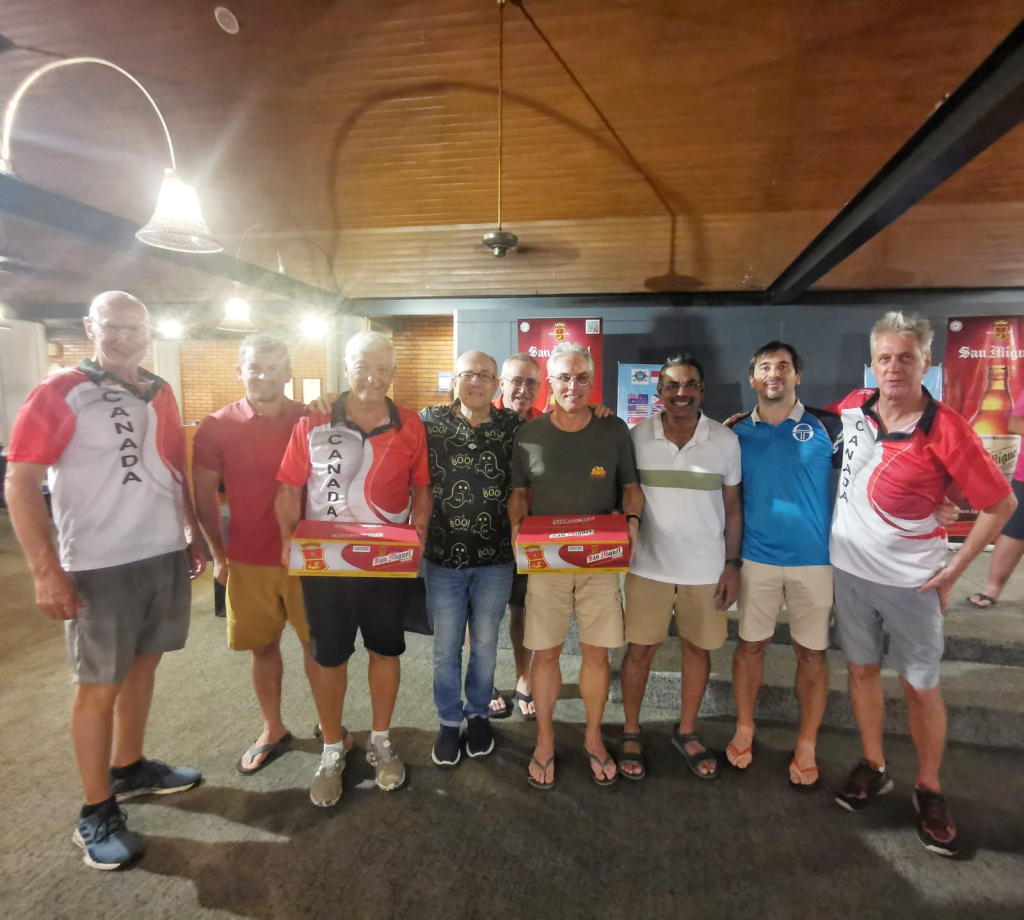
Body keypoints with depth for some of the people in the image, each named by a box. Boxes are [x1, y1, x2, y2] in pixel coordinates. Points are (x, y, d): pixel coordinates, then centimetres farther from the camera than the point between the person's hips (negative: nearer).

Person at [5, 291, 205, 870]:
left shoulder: (161, 395, 8)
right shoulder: (59, 393, -9)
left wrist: (194, 536, 14)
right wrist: (46, 572, -16)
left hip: (166, 556, 6)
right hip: (99, 566, -5)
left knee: (143, 665, 16)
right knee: (100, 685, 5)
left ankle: (129, 770, 35)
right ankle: (97, 814, 21)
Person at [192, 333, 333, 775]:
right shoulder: (217, 427, -2)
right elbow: (204, 494, 5)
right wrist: (218, 553, 6)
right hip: (248, 561, 1)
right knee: (262, 646, 14)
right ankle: (272, 730, 34)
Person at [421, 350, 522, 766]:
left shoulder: (514, 425, -1)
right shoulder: (430, 420, -2)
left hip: (494, 559, 1)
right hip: (443, 557, 0)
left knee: (485, 645, 16)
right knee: (445, 647, 13)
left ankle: (478, 713, 39)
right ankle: (449, 721, 34)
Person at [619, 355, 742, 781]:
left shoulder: (726, 440, -3)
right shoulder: (638, 436, -5)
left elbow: (732, 506, 3)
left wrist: (732, 564, 0)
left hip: (706, 569, 1)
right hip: (648, 566, -1)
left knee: (697, 649, 14)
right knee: (639, 649, 8)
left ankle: (686, 732, 35)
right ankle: (631, 733, 28)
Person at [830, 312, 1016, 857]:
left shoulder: (946, 431, -15)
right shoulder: (853, 408, -3)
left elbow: (1001, 505, -6)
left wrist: (953, 570, -7)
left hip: (912, 580, -3)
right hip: (850, 568, 3)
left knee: (920, 685, 9)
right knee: (862, 670, 15)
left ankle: (929, 788, 30)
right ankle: (874, 767, 34)